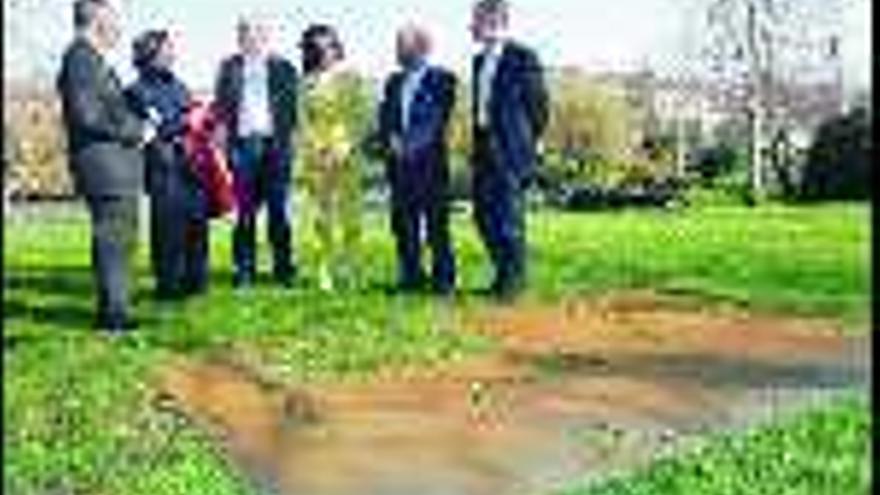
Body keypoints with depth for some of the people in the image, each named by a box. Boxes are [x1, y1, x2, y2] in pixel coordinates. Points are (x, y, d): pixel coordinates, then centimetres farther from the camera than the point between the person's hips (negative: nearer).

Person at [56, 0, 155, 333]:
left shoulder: (92, 59, 19)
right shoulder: (81, 57, -13)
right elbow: (87, 114, -21)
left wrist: (139, 128, 8)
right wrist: (134, 132, -13)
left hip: (117, 166, 10)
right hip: (104, 165, -10)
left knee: (120, 239, 15)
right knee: (113, 239, -6)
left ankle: (113, 309, 23)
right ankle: (113, 312, 0)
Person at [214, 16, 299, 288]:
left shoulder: (283, 67, 8)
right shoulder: (230, 67, 11)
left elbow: (292, 106, 7)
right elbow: (222, 105, 9)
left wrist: (287, 136, -4)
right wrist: (224, 137, -3)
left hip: (274, 144, -1)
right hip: (244, 144, 1)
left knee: (279, 211, 1)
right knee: (245, 212, 3)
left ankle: (284, 269, 9)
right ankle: (244, 271, 10)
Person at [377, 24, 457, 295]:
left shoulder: (442, 79, 2)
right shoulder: (394, 81, 19)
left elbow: (438, 119, -7)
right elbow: (385, 116, 11)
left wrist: (414, 145, -16)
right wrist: (391, 139, -9)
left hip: (430, 160, -5)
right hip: (400, 162, 5)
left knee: (436, 222, -5)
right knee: (403, 222, 4)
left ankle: (443, 279, 0)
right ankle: (410, 276, 12)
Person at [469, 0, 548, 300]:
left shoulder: (522, 59, -8)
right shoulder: (480, 61, 15)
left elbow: (538, 104, -6)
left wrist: (527, 144, -3)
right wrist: (477, 145, 13)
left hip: (510, 150, -8)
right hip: (484, 148, 8)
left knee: (510, 216, -5)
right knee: (484, 214, 9)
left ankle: (515, 279, 6)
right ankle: (504, 274, 21)